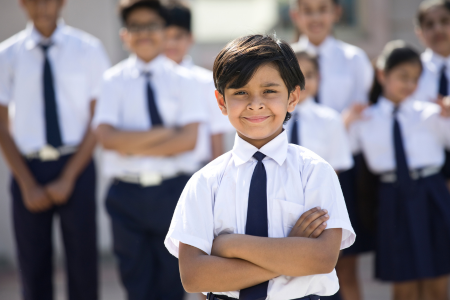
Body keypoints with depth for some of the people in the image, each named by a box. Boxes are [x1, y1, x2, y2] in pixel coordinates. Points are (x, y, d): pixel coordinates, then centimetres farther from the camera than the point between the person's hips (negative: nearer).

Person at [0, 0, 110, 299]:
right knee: (33, 267, 5)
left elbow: (98, 122, -1)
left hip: (76, 166, -1)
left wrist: (68, 178, -8)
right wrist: (28, 184, -4)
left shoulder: (88, 50, 1)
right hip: (28, 168, 1)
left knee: (83, 262, 1)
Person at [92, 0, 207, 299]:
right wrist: (164, 133, -13)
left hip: (173, 190, 0)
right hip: (128, 193, 0)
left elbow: (188, 140, -8)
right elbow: (107, 137, -9)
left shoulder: (182, 80, 3)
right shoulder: (114, 80, 4)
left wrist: (132, 146, -10)